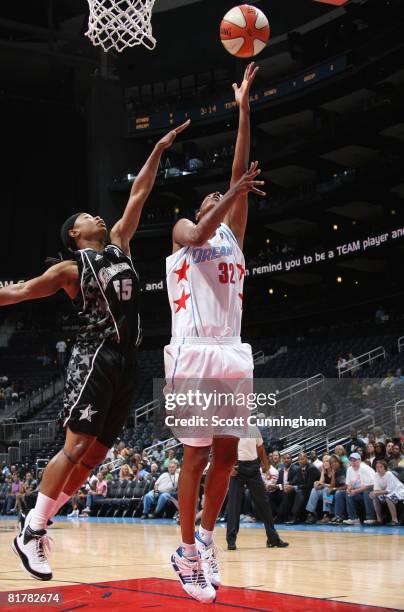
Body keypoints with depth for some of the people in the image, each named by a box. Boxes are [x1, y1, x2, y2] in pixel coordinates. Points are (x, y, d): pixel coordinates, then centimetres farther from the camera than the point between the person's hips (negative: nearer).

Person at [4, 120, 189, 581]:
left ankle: (39, 525, 12)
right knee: (76, 448, -14)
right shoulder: (71, 269, 1)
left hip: (126, 361, 7)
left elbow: (138, 195, 18)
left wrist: (159, 150, 17)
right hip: (94, 359, -7)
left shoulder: (119, 246, 17)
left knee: (97, 453, 4)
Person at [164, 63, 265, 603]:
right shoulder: (183, 231, 9)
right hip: (195, 354, -5)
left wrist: (243, 108, 8)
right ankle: (187, 553, 8)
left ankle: (206, 538, 25)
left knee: (227, 456, 8)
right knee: (197, 457, -3)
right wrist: (234, 191, -19)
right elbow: (199, 234, -17)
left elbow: (240, 172, 13)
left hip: (233, 355, 5)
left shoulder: (233, 234, 20)